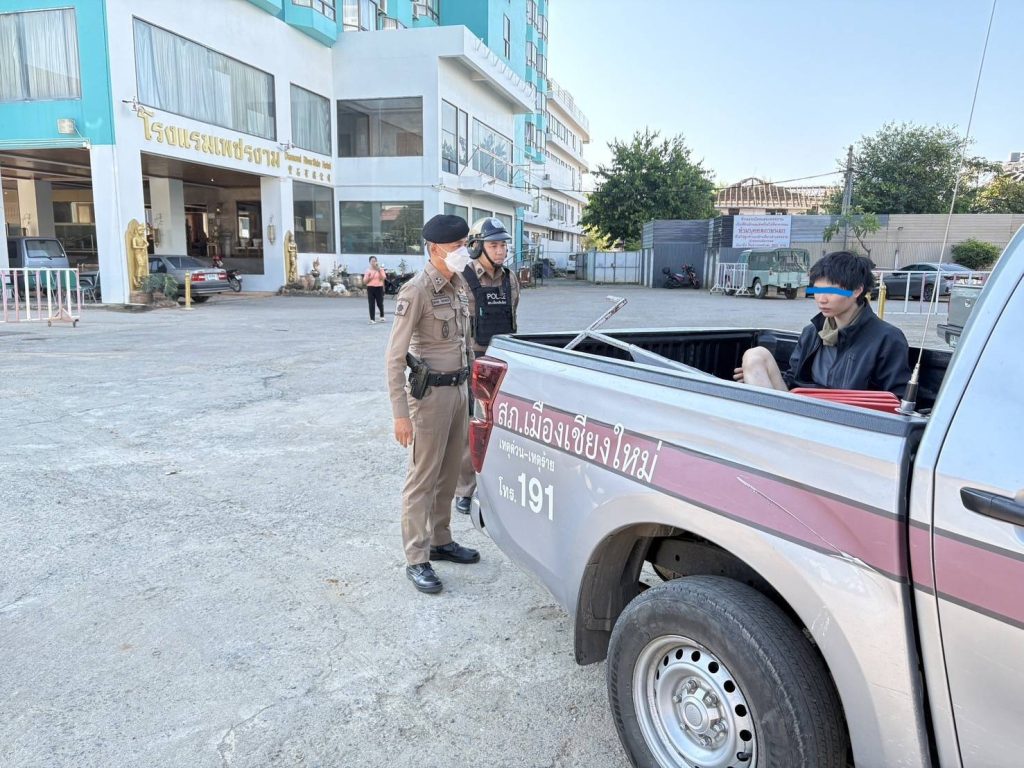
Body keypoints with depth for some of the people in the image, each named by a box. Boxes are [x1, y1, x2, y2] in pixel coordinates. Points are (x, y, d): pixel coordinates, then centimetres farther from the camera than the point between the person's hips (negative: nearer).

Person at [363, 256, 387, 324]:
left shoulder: (380, 269, 5)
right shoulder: (367, 271, 6)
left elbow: (383, 278, -8)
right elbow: (364, 281, 5)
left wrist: (379, 271, -18)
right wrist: (368, 277, -12)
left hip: (379, 288, -1)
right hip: (370, 288, 1)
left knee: (379, 303, 2)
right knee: (371, 305, -4)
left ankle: (382, 317, 27)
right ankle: (372, 319, -1)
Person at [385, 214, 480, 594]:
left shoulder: (458, 287, 8)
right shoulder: (416, 292, -15)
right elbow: (395, 356, -16)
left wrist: (466, 386, 17)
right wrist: (400, 414, -19)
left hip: (458, 388, 7)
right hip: (430, 392, -7)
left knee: (449, 474, 15)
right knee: (423, 478, 0)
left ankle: (441, 541, 30)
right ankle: (417, 560, 10)